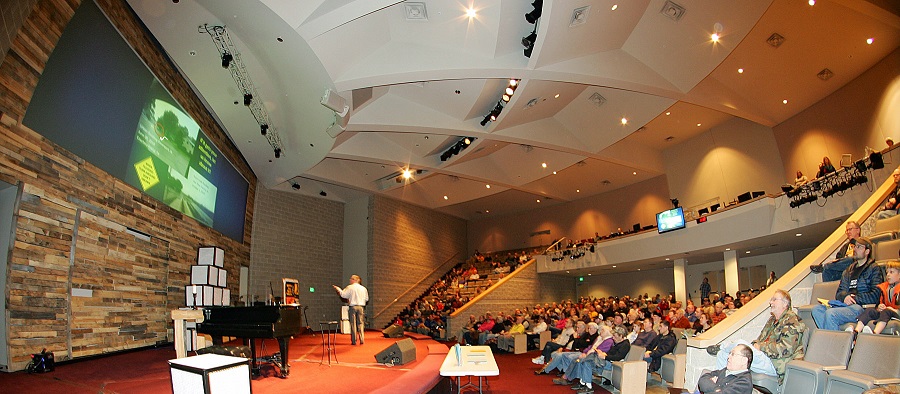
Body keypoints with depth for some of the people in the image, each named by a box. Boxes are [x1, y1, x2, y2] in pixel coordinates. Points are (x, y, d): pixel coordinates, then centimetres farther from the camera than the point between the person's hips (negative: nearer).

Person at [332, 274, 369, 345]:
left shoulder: (350, 287, -5)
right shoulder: (363, 288, 6)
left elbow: (343, 294, -4)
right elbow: (366, 298, 11)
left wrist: (337, 288, 10)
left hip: (353, 307, -2)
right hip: (361, 307, 2)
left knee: (353, 324, 4)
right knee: (361, 323, 8)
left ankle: (354, 341, 6)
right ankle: (362, 340, 3)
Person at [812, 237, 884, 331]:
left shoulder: (874, 269, 7)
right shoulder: (849, 270, 26)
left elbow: (875, 295, -5)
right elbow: (839, 292, 19)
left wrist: (855, 299, -13)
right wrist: (845, 297, -3)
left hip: (862, 307, -6)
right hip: (844, 304, 6)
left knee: (830, 313, -34)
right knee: (817, 309, -25)